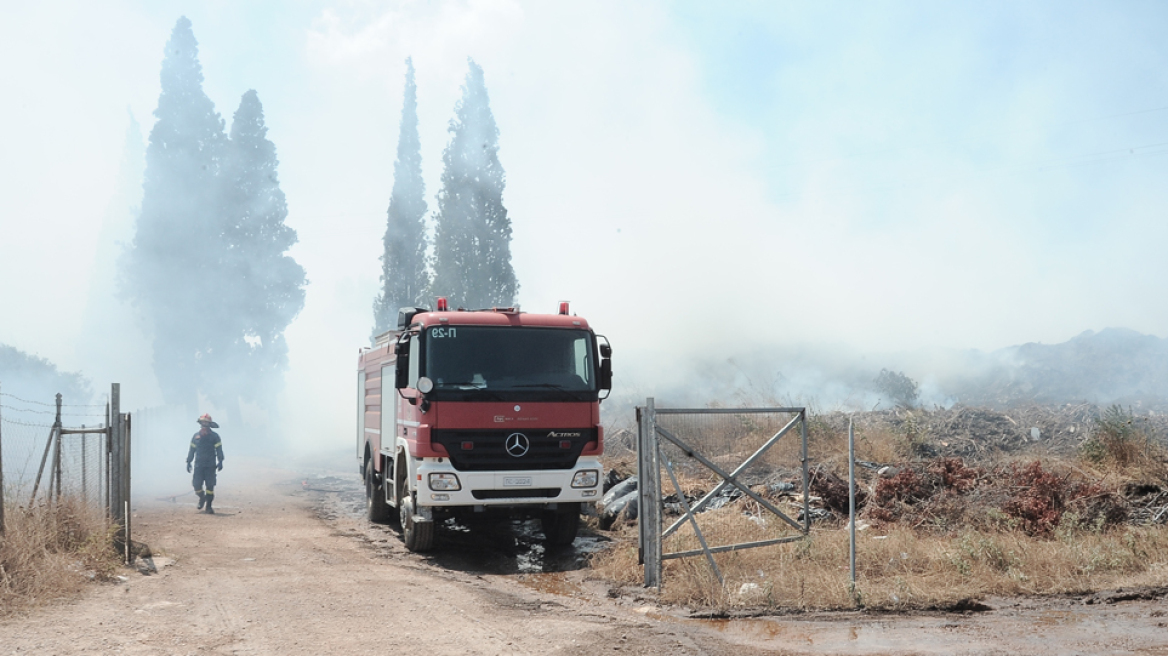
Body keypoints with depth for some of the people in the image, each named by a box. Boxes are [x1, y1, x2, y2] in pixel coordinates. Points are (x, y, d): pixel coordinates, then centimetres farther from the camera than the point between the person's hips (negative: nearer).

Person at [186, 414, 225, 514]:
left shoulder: (214, 436, 2)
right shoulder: (196, 436, 10)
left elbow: (219, 449, -1)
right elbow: (192, 450, 14)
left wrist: (220, 461, -12)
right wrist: (188, 462, 9)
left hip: (210, 465, -2)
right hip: (198, 465, 2)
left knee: (210, 486, -5)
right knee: (197, 485, -5)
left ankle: (208, 507, 3)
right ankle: (202, 497, 27)